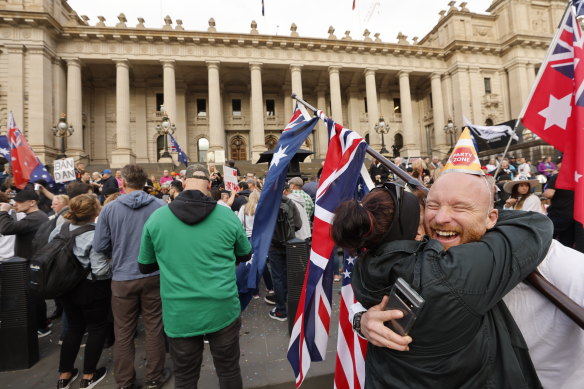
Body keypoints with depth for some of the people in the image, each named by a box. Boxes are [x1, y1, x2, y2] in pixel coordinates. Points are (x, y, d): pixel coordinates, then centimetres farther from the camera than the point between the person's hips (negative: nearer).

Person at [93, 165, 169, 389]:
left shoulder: (109, 209, -8)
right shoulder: (161, 206, -10)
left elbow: (100, 246, -2)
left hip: (123, 277, 0)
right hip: (153, 275, 0)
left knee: (123, 333, 17)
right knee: (154, 328, 14)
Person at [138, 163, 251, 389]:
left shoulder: (156, 218, -6)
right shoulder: (228, 216, -9)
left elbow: (145, 267, 7)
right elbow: (246, 255, 7)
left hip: (179, 315, 1)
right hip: (223, 310, -1)